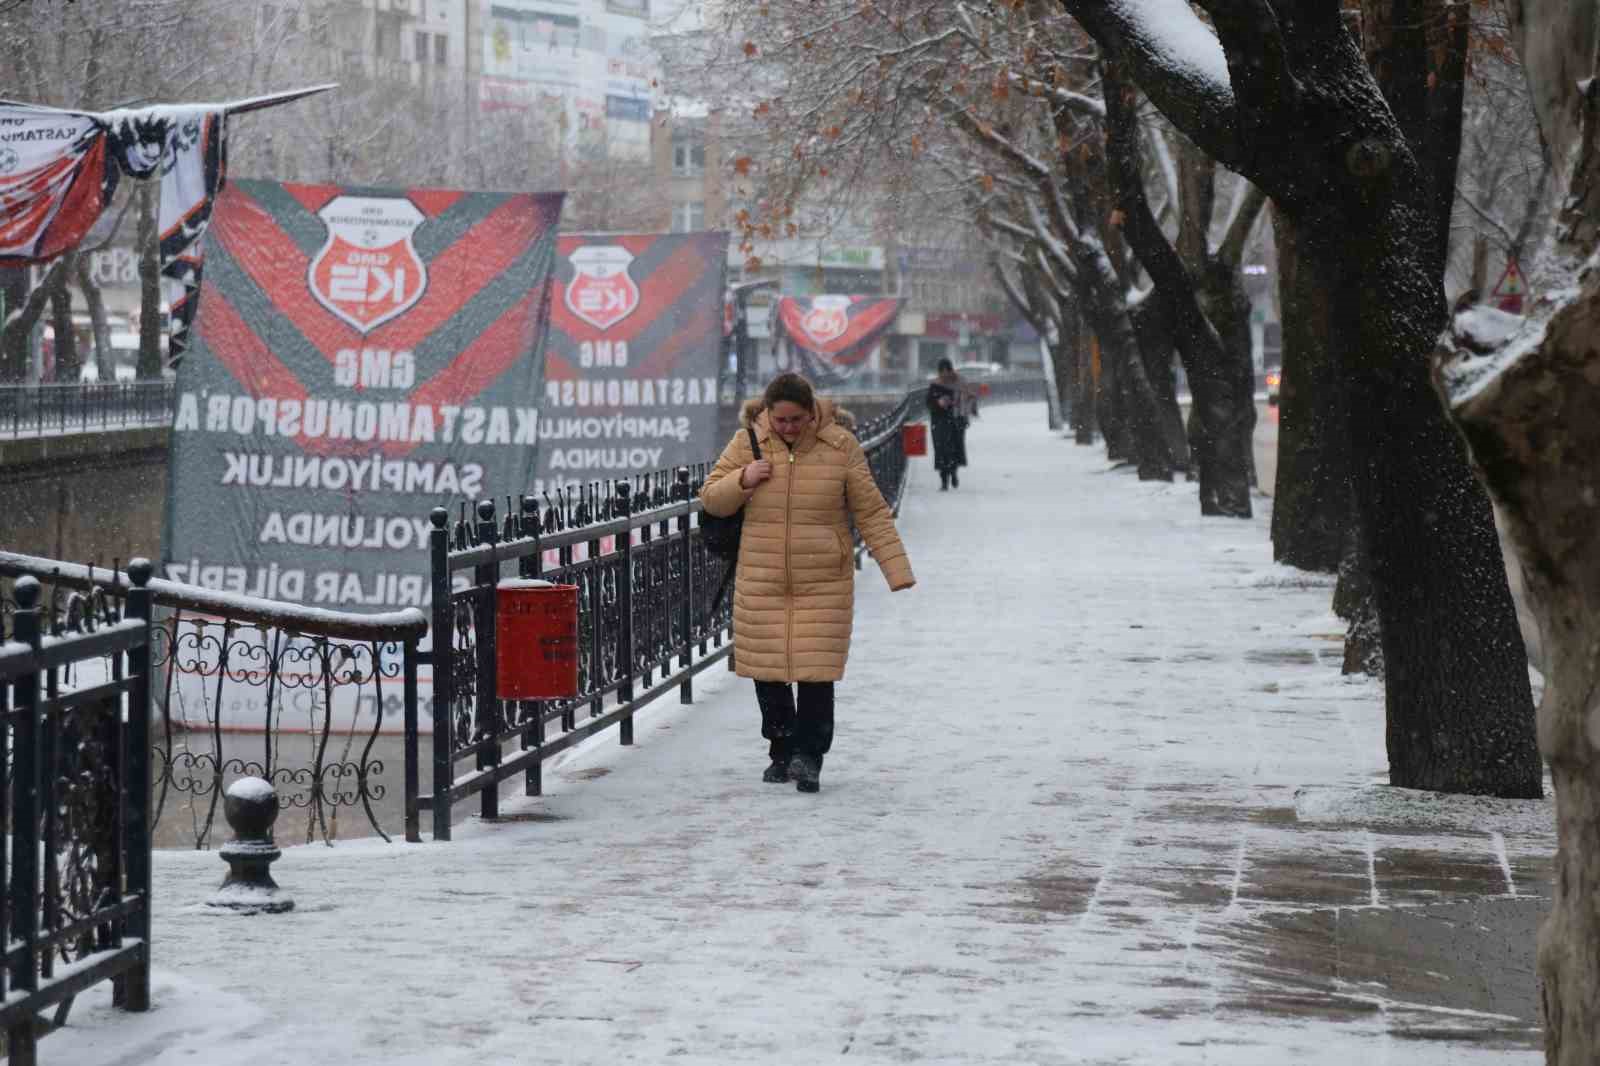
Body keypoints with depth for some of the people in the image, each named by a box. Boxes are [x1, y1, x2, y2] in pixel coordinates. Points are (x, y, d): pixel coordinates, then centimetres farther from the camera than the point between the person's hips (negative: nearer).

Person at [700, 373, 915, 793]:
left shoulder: (840, 447, -3)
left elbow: (871, 512, 1)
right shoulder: (747, 443, 1)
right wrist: (743, 480, -13)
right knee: (767, 672, 7)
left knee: (816, 672, -8)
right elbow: (711, 499, 8)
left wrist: (898, 570, -4)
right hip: (760, 583, 2)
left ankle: (808, 756, 2)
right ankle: (782, 752, 24)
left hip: (823, 584, -2)